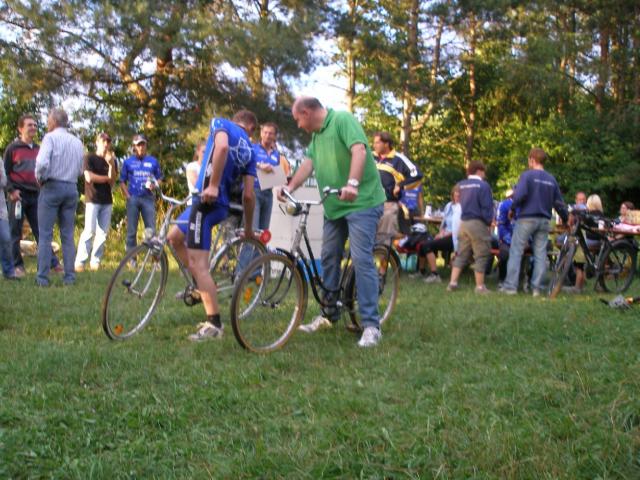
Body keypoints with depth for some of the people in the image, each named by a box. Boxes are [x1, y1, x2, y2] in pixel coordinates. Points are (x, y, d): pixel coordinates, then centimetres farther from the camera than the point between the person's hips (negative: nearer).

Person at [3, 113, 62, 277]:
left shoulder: (38, 149, 13)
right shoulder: (13, 148, -1)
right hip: (18, 196, -4)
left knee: (41, 231, 2)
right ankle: (17, 266, 6)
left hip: (35, 195, 4)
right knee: (15, 232, 1)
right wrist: (11, 190, -13)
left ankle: (53, 263, 0)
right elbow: (5, 172, -1)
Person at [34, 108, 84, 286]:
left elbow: (42, 163, -19)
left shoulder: (50, 137, -7)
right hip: (71, 188, 5)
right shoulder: (78, 142, 11)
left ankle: (43, 277, -3)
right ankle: (69, 276, 7)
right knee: (68, 235, 8)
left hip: (52, 187, -5)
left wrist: (40, 178, -3)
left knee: (45, 234, -1)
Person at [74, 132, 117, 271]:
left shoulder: (112, 160, 13)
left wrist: (111, 165, -11)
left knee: (103, 233, 1)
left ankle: (95, 260, 8)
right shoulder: (90, 158, 2)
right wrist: (106, 178, 0)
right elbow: (89, 177, -11)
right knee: (89, 231, -11)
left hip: (107, 201, 5)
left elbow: (112, 182, 2)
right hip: (92, 200, -5)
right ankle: (80, 261, -8)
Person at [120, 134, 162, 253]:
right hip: (133, 199, 0)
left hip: (148, 198, 0)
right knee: (131, 231, 2)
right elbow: (122, 182, 8)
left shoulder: (153, 161, 9)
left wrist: (154, 185, -9)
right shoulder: (128, 162, 8)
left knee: (151, 229, -6)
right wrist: (128, 196, -5)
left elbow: (159, 178, 12)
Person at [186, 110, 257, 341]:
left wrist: (213, 185, -22)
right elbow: (249, 195, 12)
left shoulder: (221, 123, 5)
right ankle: (199, 288, 31)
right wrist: (248, 228, 21)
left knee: (199, 265, -8)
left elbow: (222, 146, -20)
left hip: (208, 200, -7)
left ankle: (214, 325, -9)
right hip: (221, 205, 8)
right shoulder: (249, 150, 18)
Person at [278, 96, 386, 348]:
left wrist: (352, 184, -41)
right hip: (334, 205, 9)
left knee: (361, 259, -14)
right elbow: (308, 163, 8)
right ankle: (329, 314, 26)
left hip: (361, 202, -9)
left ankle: (371, 325, -11)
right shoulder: (317, 134, 15)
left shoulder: (343, 119, -12)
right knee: (329, 258, 13)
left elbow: (359, 150, -26)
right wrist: (289, 188, -7)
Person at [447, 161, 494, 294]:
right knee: (481, 255, 2)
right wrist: (489, 223, -1)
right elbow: (487, 207, -12)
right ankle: (480, 286, 5)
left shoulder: (461, 185, 8)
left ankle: (453, 282, 7)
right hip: (478, 223, -6)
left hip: (463, 223, 6)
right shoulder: (483, 185, -11)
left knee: (461, 254, 13)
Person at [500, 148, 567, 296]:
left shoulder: (527, 175, -6)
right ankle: (536, 287, 7)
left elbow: (520, 195, -19)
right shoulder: (551, 179, 10)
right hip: (544, 220, 5)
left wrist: (513, 209, -3)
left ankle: (510, 286, -3)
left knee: (516, 252, 0)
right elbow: (559, 202, 13)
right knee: (540, 254, 7)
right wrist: (565, 219, 25)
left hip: (527, 218, -5)